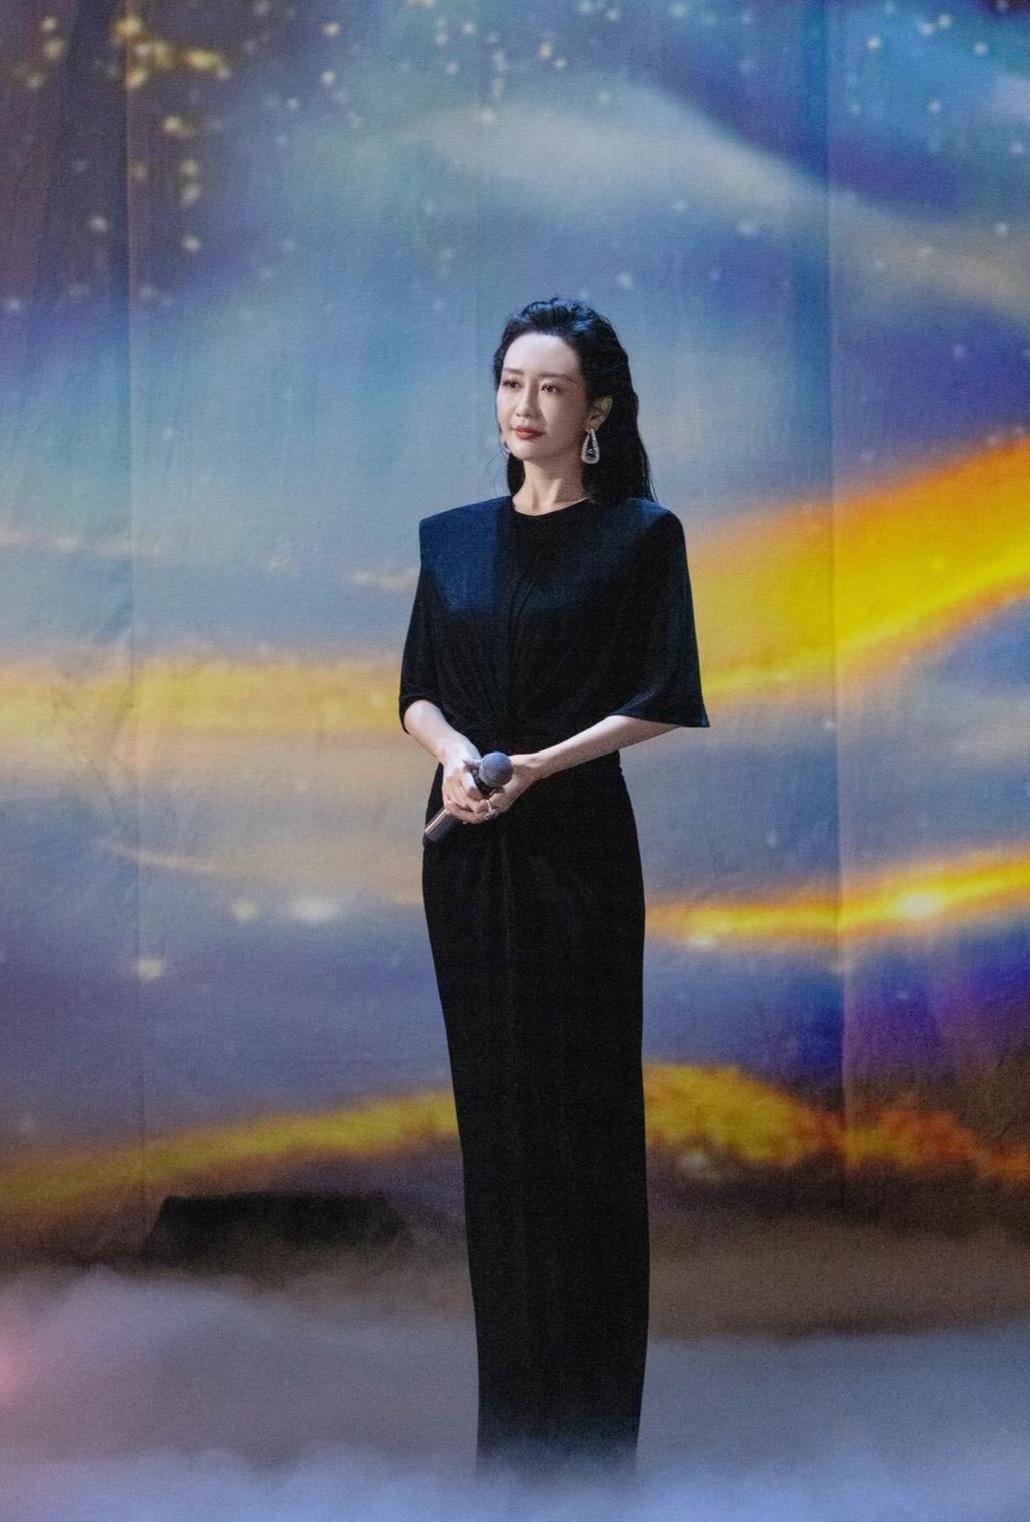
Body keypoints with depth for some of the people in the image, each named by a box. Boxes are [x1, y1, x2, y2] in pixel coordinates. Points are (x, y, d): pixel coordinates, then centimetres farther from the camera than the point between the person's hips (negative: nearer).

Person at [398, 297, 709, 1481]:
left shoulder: (639, 534, -1)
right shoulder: (452, 537, 12)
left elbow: (662, 705, -6)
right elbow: (417, 690, 11)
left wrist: (541, 763, -17)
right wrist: (453, 749, -11)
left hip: (576, 846, -4)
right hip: (465, 848, 4)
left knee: (577, 1110, -2)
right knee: (491, 1105, 7)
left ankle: (591, 1415, 8)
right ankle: (508, 1399, 17)